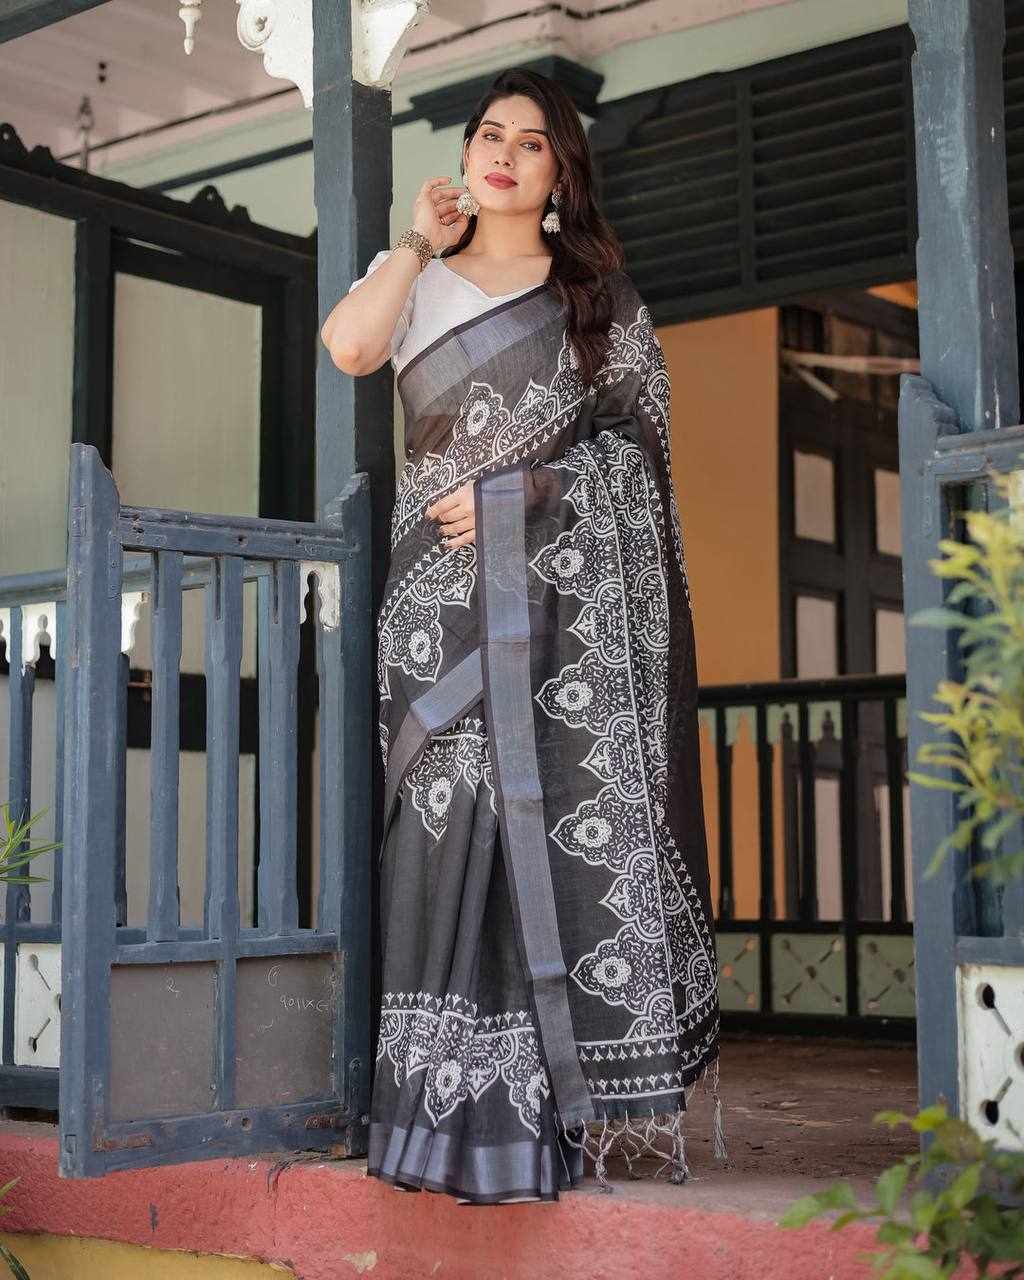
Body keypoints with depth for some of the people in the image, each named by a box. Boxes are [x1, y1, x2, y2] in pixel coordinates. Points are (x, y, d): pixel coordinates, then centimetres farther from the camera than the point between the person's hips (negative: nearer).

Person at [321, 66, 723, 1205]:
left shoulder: (600, 287, 14)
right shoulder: (419, 280, 17)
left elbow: (638, 427, 2)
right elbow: (346, 345, -4)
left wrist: (514, 491, -9)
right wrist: (421, 239, 4)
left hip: (576, 585, -1)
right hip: (446, 594, 1)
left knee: (579, 805, -8)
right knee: (459, 807, -8)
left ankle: (579, 1098, -5)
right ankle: (476, 1104, -7)